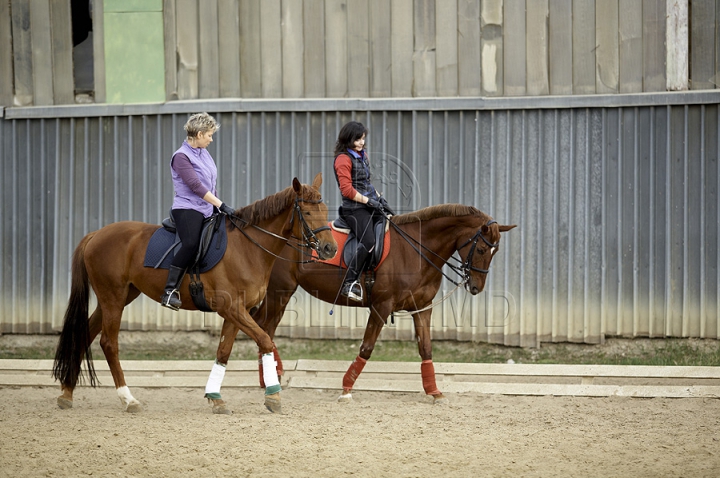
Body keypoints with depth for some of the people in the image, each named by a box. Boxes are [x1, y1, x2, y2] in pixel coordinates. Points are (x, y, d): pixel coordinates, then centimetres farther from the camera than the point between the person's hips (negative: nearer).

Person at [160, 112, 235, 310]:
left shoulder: (204, 153, 15)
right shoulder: (181, 157, -11)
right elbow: (195, 186, -19)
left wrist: (219, 208, 22)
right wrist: (221, 205, -22)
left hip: (207, 211, 10)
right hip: (187, 209, -10)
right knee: (191, 243, -33)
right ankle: (170, 291, -32)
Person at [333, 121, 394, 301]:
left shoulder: (362, 155, 18)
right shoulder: (343, 159, -9)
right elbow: (347, 190, -16)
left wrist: (380, 198, 14)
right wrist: (368, 200, -16)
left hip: (369, 206, 10)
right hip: (355, 208, -10)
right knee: (368, 241, -28)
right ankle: (349, 283, -24)